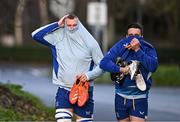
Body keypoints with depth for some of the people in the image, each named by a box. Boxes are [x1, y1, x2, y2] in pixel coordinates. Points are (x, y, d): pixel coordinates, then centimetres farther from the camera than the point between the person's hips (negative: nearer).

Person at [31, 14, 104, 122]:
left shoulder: (89, 43, -4)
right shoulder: (58, 38, 3)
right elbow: (36, 35, -1)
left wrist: (88, 75, -18)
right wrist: (57, 25, -1)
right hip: (64, 91, 1)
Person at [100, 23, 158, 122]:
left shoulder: (148, 49, -2)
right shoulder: (120, 47, 0)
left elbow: (153, 66, -20)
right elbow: (103, 63, -9)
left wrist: (138, 50, -22)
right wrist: (121, 69, -20)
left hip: (139, 99, -2)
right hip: (121, 97, 2)